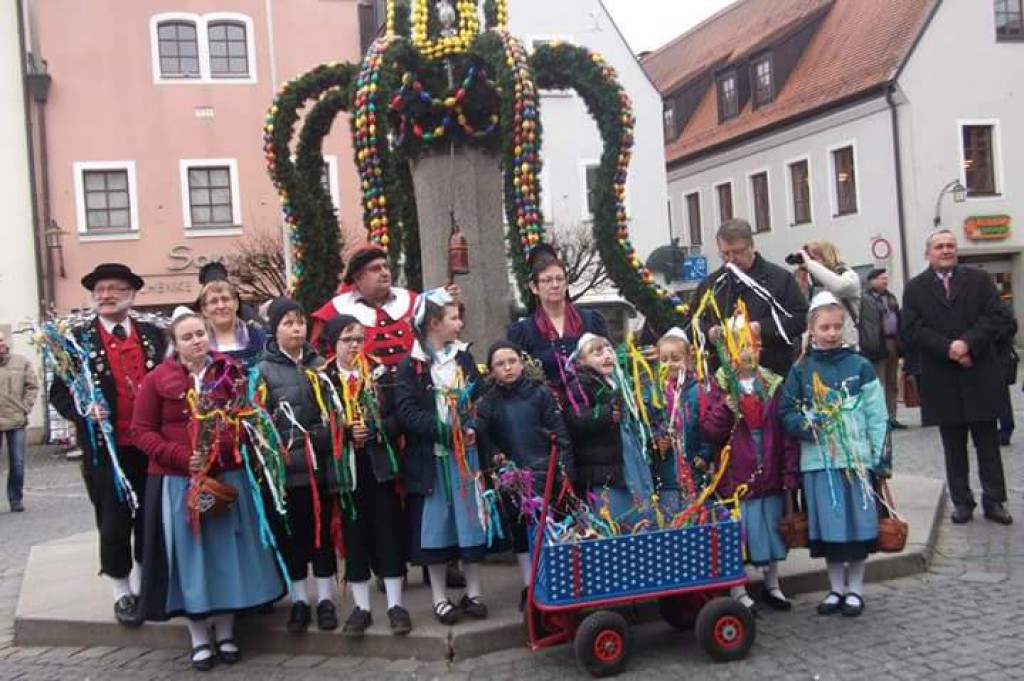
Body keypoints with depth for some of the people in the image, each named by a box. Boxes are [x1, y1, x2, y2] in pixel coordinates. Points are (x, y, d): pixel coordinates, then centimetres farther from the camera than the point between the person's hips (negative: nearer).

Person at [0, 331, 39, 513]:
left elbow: (32, 386, 6)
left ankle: (16, 499, 18)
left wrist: (25, 408, -2)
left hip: (17, 422, 1)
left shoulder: (22, 362, 3)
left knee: (18, 463, 6)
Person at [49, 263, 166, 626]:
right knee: (114, 525, 6)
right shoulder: (78, 338, 0)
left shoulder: (153, 335, 7)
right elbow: (59, 391, -1)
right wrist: (83, 412, -19)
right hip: (106, 448, -2)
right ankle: (122, 592, 22)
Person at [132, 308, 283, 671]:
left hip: (228, 477, 2)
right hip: (178, 481, -2)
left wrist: (227, 447, -12)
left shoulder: (231, 373, 3)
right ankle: (199, 639, 19)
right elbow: (141, 430, -4)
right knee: (191, 557, 5)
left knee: (227, 553, 8)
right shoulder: (157, 380, -3)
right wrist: (182, 457, -18)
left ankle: (226, 634, 23)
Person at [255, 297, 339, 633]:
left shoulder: (319, 364, 10)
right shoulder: (263, 371, -1)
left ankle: (325, 598, 19)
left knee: (323, 530, 7)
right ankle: (299, 600, 20)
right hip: (287, 466, -2)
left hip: (322, 463, 2)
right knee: (293, 535, 7)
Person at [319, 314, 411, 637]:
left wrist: (374, 429, -16)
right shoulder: (322, 379, 2)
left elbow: (398, 417, -1)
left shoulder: (381, 374, 4)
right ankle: (361, 607, 18)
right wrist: (346, 432, -18)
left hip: (381, 465, 0)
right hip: (346, 468, 0)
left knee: (389, 535, 4)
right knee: (354, 538, 7)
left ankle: (395, 605, 14)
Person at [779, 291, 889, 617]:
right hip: (818, 461, 1)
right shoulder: (801, 370, 3)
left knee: (857, 524, 5)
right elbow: (786, 410, 4)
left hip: (857, 458, -1)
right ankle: (836, 588, 24)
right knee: (828, 525, 8)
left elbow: (877, 415, 0)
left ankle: (855, 588, 21)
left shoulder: (859, 365, 0)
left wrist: (882, 457, -4)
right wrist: (807, 427, -15)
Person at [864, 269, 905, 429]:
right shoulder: (867, 300, -12)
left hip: (893, 343, 8)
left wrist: (900, 342, 13)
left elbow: (898, 319, 19)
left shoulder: (891, 297, 16)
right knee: (880, 384, -5)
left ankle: (891, 417, 19)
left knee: (893, 383, 12)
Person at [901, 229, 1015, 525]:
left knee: (988, 444, 8)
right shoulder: (915, 288, 4)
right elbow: (910, 332, -6)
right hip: (942, 382, 0)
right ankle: (962, 502, 18)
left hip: (979, 377, 0)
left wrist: (968, 343, -19)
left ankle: (994, 501, 17)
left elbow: (998, 318, -6)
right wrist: (948, 349, -16)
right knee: (954, 447, 9)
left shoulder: (979, 280, 5)